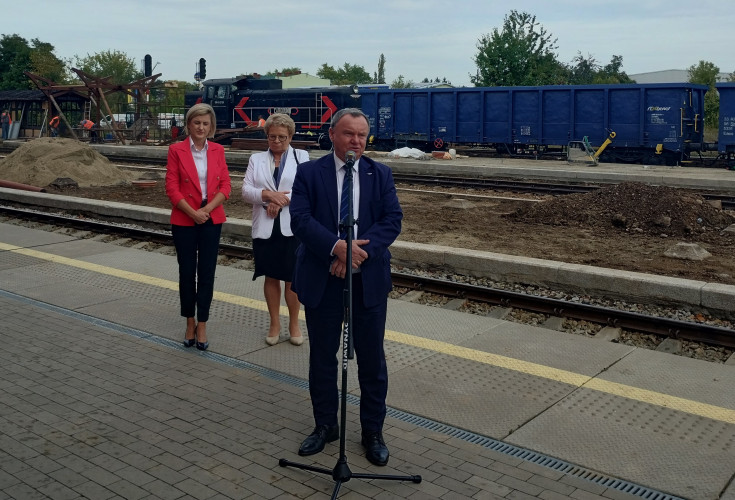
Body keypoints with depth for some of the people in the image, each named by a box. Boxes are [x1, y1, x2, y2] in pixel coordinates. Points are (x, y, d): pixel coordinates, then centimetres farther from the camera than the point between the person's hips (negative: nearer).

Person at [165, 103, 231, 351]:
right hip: (184, 220, -1)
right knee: (187, 271, 7)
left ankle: (202, 325, 12)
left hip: (212, 219, 2)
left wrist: (208, 209, -13)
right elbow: (172, 187, -6)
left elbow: (225, 186, 1)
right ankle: (190, 322, 23)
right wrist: (193, 213, -14)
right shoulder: (176, 150, -2)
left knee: (207, 272, 3)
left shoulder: (217, 150, 5)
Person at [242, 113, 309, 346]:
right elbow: (246, 190, 1)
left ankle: (294, 324, 18)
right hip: (265, 228, 2)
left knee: (292, 278, 3)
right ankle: (274, 324, 23)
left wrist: (281, 200, -17)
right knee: (271, 277, 10)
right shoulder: (256, 159, 11)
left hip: (292, 228, -2)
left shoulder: (301, 157, 6)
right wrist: (268, 194, -17)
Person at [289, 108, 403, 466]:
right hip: (321, 280, 0)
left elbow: (392, 219, -5)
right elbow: (300, 219, -11)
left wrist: (358, 251, -19)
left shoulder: (381, 174, 5)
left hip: (369, 280, 1)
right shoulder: (309, 173, 0)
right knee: (322, 357, 12)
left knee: (371, 359, 8)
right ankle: (325, 426, 31)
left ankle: (373, 431, 25)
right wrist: (336, 246, -25)